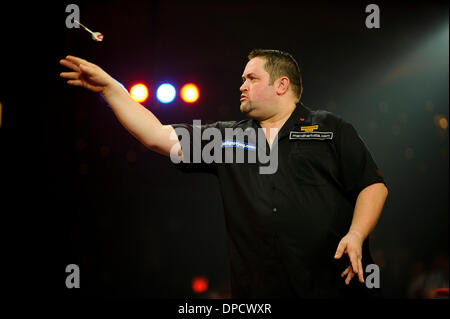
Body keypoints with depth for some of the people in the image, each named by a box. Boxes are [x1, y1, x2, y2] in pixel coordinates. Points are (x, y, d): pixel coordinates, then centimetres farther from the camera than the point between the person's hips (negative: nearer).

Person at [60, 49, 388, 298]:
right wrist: (109, 86, 9)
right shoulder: (228, 136, 17)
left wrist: (356, 235, -13)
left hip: (337, 284, -3)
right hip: (260, 291, 3)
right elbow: (158, 136, 12)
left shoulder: (331, 129, 8)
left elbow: (373, 185, 3)